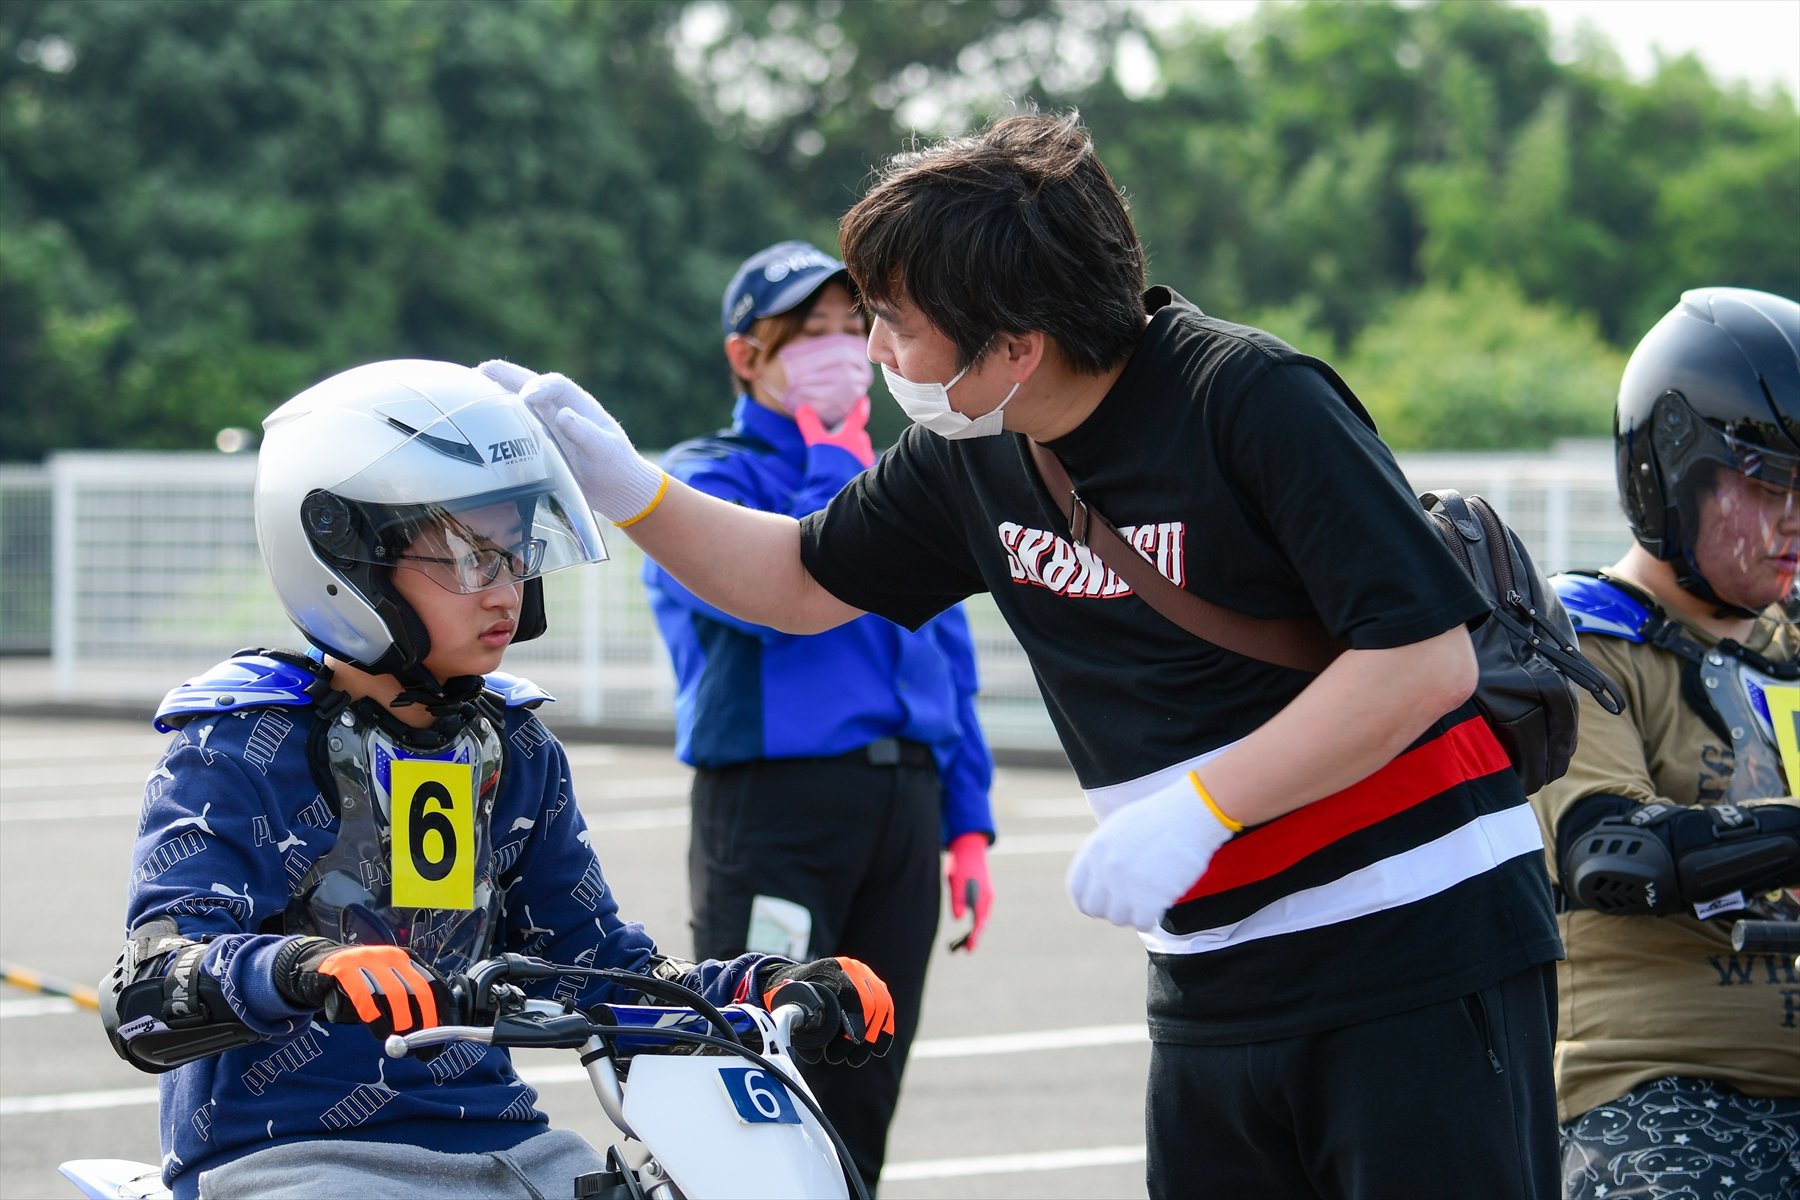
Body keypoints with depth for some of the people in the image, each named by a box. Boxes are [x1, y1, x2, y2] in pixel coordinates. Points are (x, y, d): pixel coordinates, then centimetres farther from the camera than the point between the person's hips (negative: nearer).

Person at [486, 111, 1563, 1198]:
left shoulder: (1251, 396, -17)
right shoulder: (970, 456, 6)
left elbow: (1429, 657, -21)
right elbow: (805, 584, 23)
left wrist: (1193, 811, -22)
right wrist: (626, 487, 8)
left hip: (1423, 951, -7)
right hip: (1214, 984, 7)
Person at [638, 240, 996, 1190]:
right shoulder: (704, 478, -1)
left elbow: (950, 660, 21)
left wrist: (967, 824, 14)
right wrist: (834, 463, -9)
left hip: (906, 798, 6)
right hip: (774, 801, -6)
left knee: (864, 1095, 8)